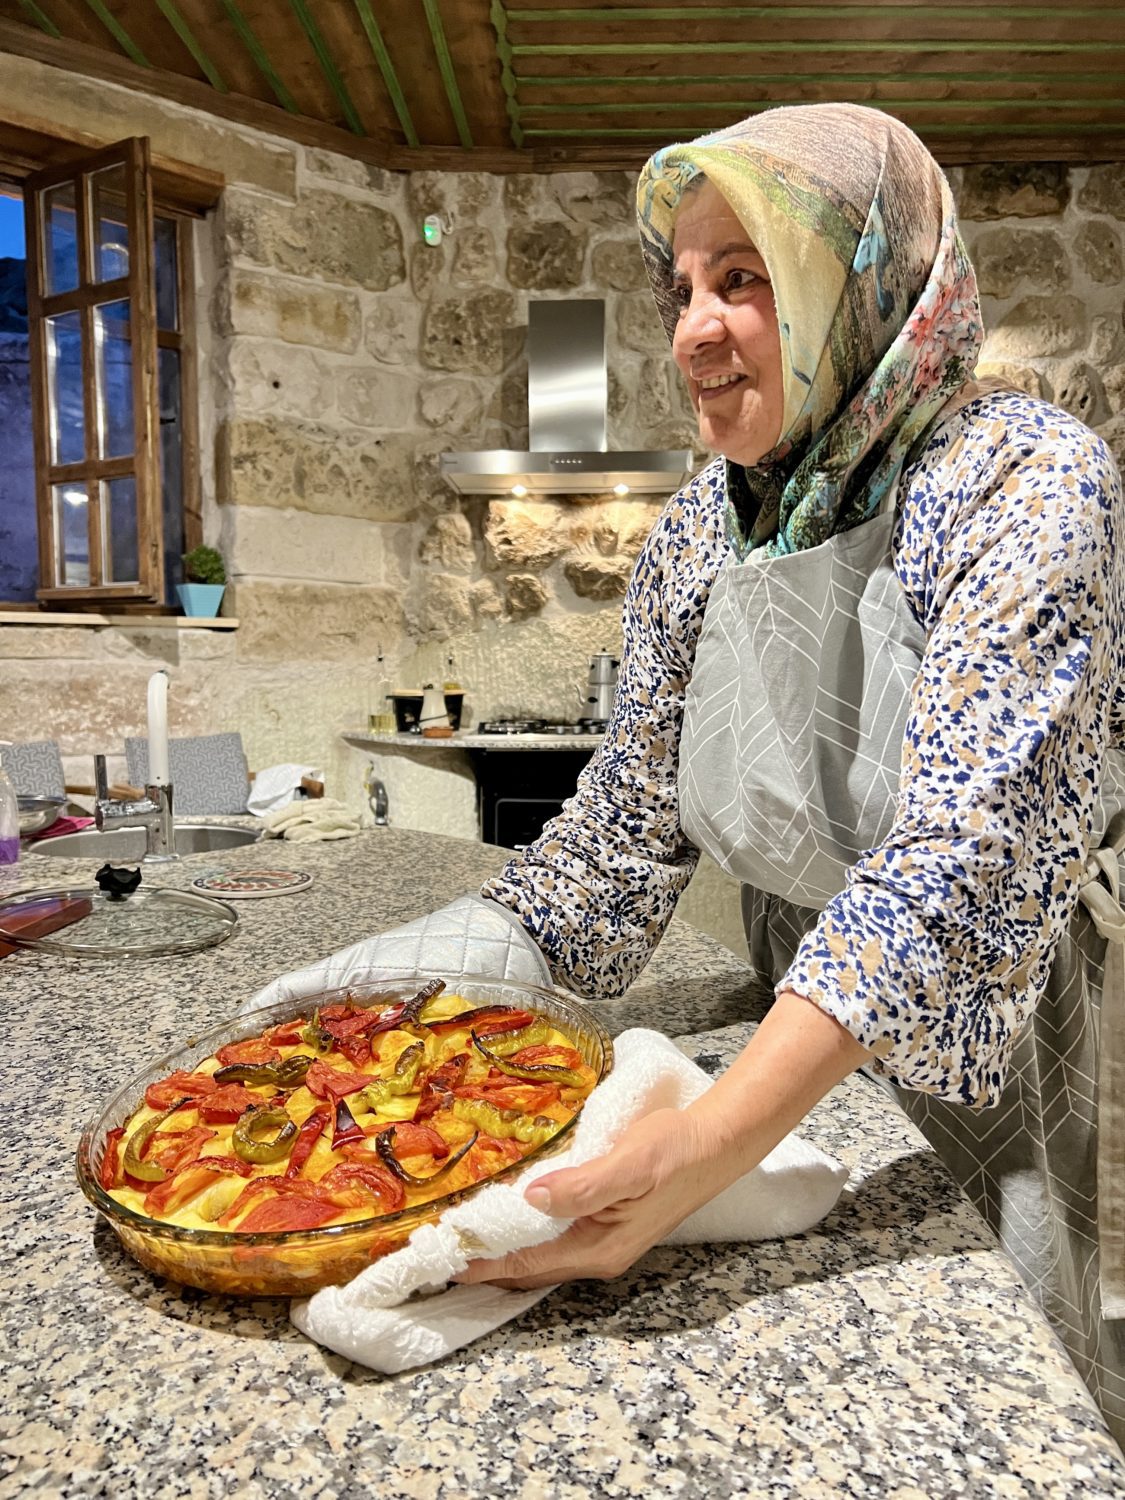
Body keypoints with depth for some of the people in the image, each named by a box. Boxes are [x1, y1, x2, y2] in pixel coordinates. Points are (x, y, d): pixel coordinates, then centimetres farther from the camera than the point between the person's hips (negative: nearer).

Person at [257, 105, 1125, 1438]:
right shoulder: (692, 537, -3)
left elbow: (965, 853, -31)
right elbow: (619, 837, -3)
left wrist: (717, 1137, -42)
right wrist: (381, 990, -11)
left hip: (1015, 1036, -4)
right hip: (797, 1047, 5)